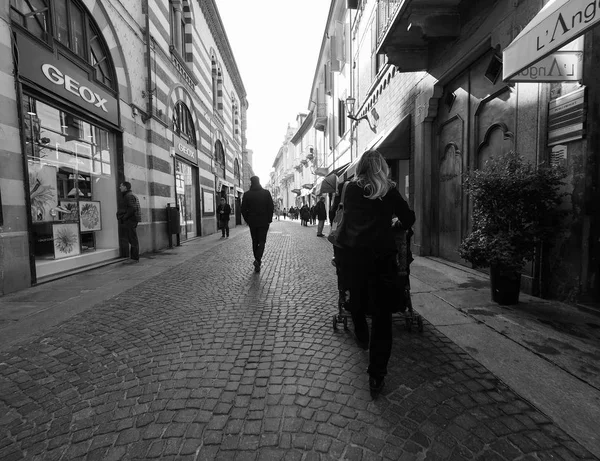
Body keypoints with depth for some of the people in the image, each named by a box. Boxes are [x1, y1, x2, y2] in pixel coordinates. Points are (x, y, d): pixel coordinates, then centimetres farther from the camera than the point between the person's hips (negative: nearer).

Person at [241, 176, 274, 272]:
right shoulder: (266, 193, -3)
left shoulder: (247, 194, -1)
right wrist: (269, 219, 3)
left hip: (252, 222, 1)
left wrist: (247, 220, 9)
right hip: (264, 222, -1)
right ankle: (258, 260, -16)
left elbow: (243, 209, -1)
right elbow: (271, 207, -5)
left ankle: (257, 260, 18)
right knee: (262, 241, 3)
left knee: (255, 242, 13)